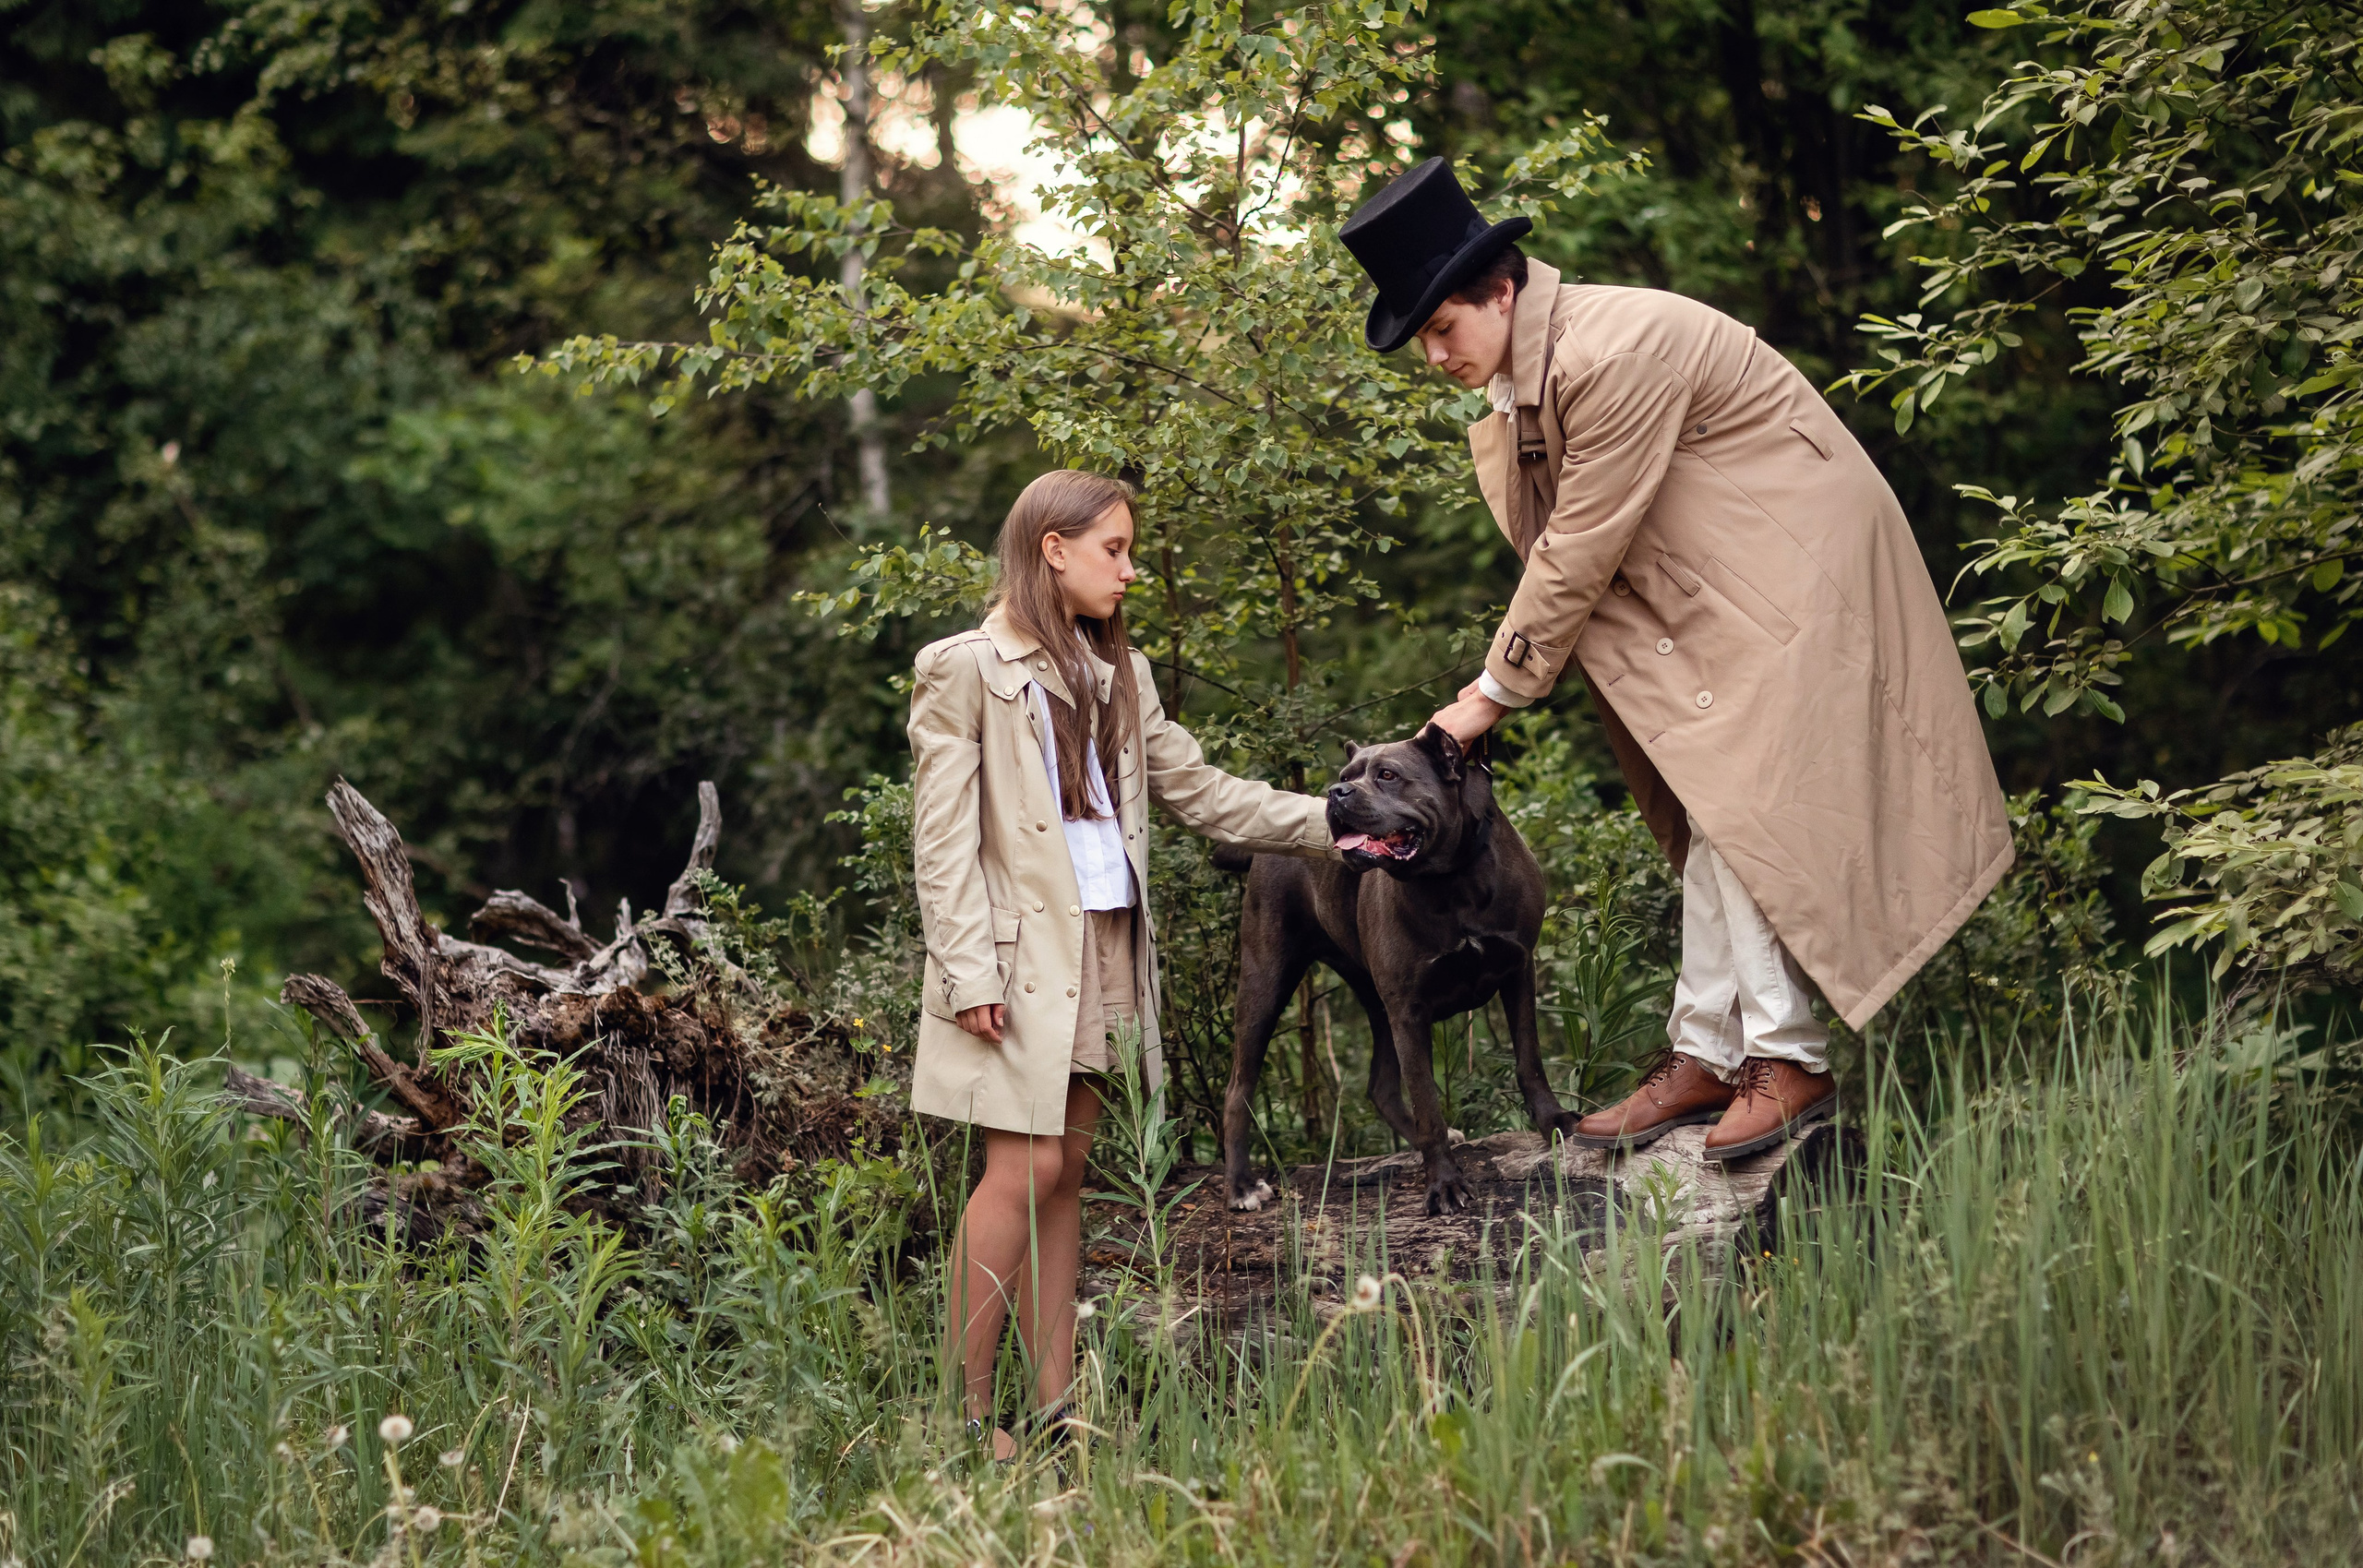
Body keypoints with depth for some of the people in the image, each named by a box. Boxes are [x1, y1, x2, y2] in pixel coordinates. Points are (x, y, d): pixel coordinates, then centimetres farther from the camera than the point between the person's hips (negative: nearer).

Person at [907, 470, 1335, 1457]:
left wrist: (1333, 822, 9)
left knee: (1065, 1171, 7)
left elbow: (1198, 791, 17)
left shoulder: (1116, 677, 16)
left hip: (1105, 951, 7)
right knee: (1024, 1170, -11)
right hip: (1022, 957, -7)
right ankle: (965, 1409, -6)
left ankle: (1055, 1400, 9)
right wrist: (967, 971, -15)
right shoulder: (969, 670, -5)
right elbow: (942, 835, -9)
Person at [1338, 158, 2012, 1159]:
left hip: (1789, 573, -9)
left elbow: (1581, 550, -23)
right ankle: (1706, 1052, 11)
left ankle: (1790, 1059, -9)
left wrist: (1495, 694, -15)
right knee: (1709, 811, 8)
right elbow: (1555, 551, 9)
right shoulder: (1515, 382, 4)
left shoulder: (1618, 351, -26)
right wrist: (1501, 682, 0)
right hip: (1706, 590, 9)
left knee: (1750, 807, -13)